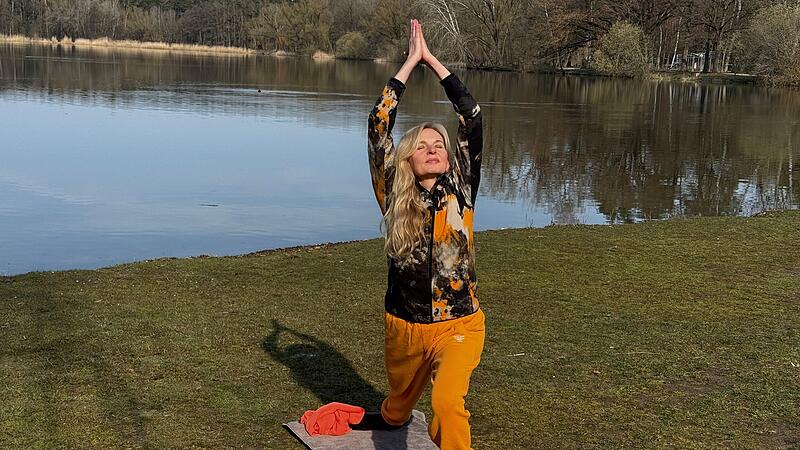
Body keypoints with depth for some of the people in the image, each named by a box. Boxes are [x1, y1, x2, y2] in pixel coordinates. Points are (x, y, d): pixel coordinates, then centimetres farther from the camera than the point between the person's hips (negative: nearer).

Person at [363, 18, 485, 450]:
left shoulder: (460, 191, -1)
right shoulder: (393, 195, -2)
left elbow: (472, 118, -5)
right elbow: (378, 124, -7)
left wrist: (432, 59, 0)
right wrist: (411, 60, -1)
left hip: (458, 326, -2)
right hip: (404, 326, 2)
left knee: (447, 403, -30)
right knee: (398, 405, 26)